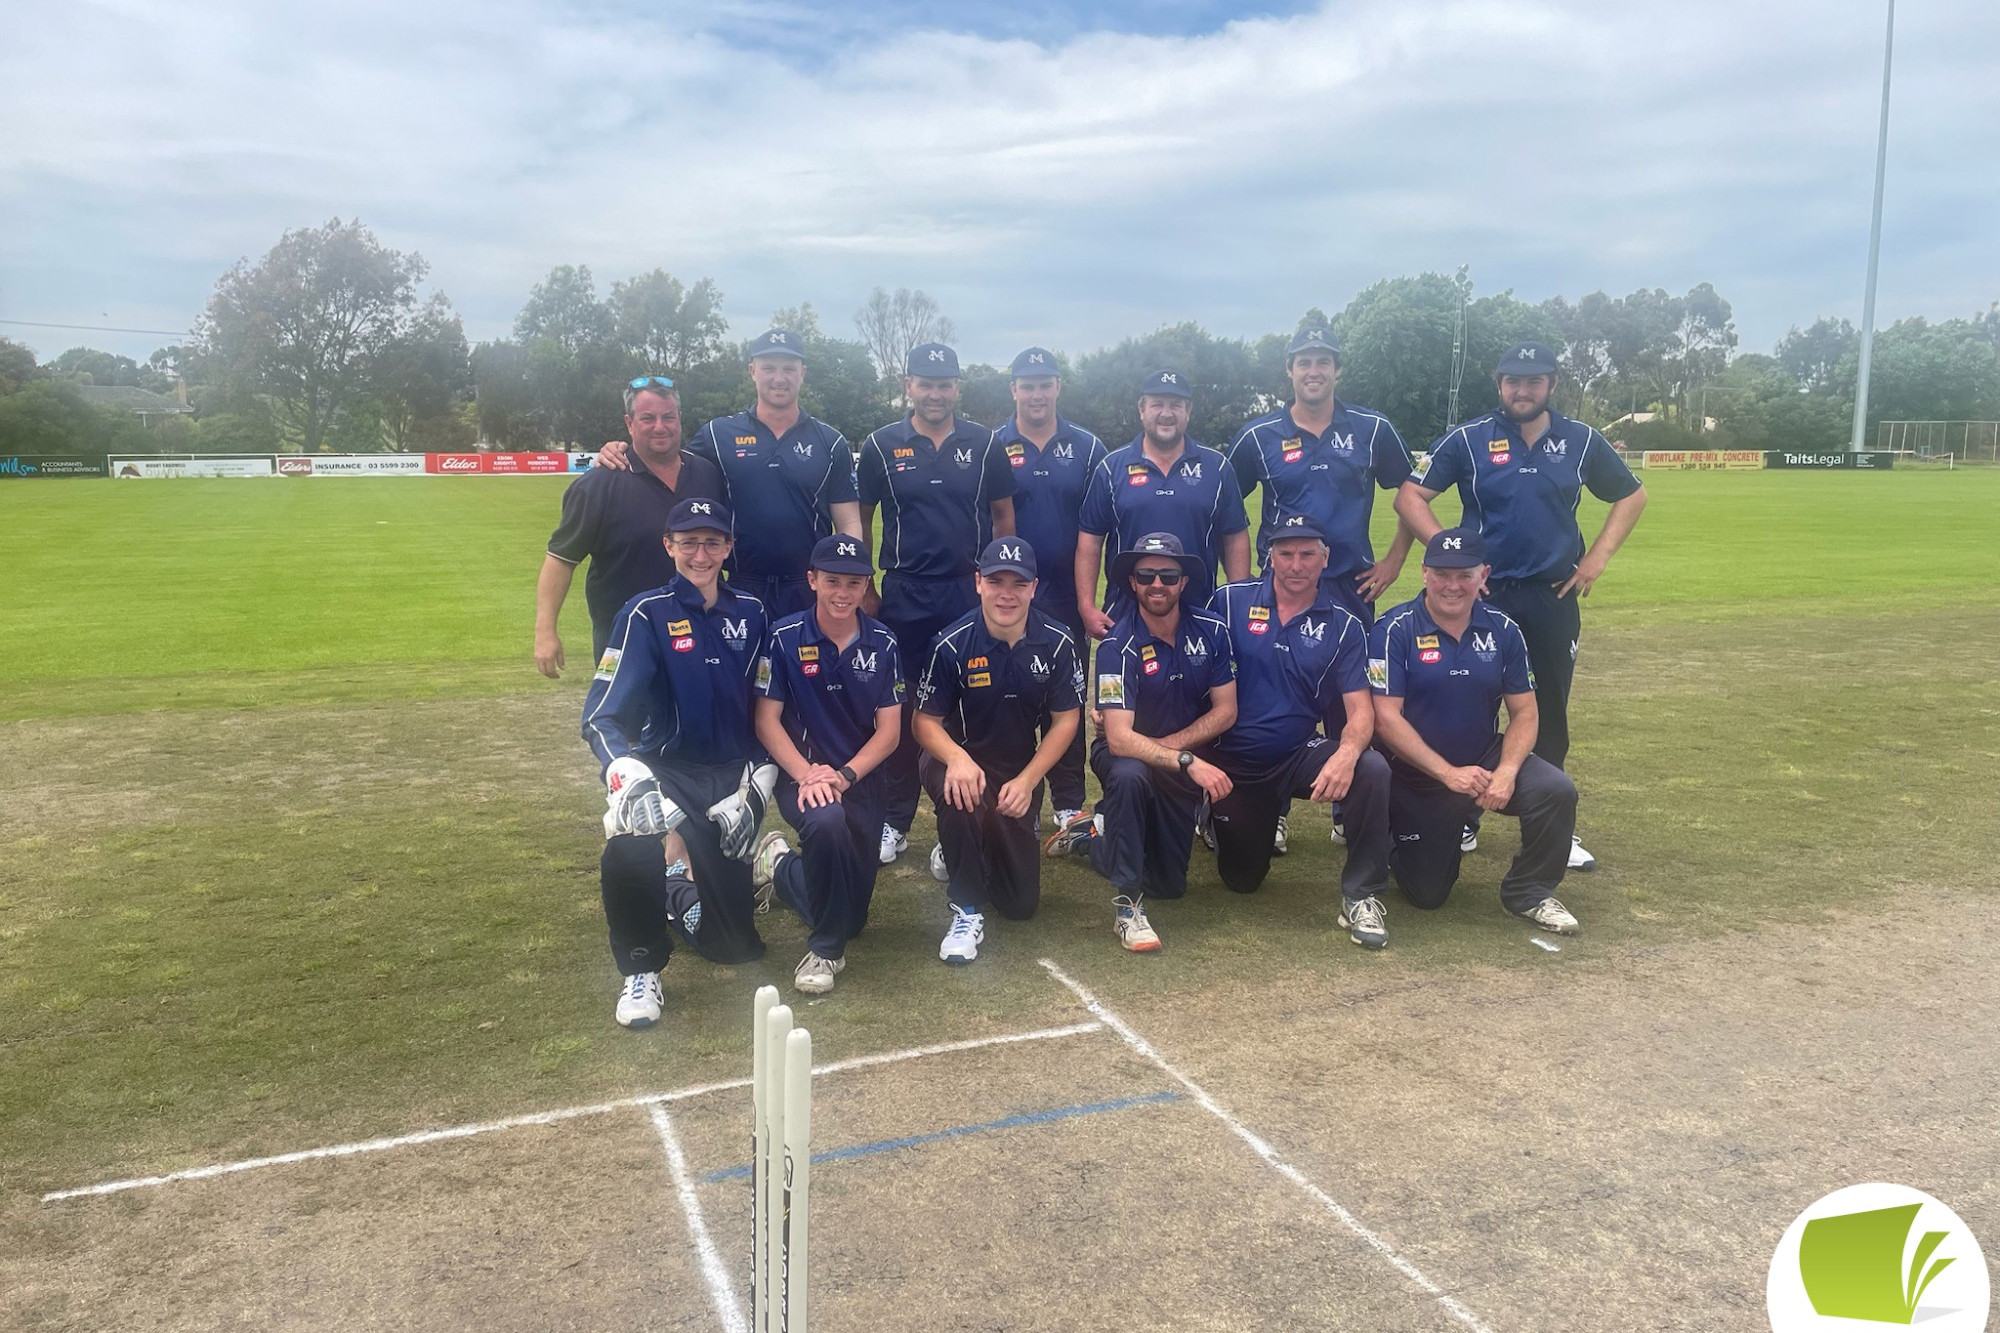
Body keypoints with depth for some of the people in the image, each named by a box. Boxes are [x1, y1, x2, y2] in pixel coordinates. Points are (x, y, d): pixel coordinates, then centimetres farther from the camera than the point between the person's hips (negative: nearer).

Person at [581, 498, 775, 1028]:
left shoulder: (750, 612, 3)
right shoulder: (647, 614, -9)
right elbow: (602, 714, -18)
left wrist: (756, 785, -7)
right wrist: (628, 775, -38)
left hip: (731, 774, 3)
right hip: (666, 771, -3)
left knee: (735, 943, 3)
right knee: (630, 850, -38)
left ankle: (679, 897, 39)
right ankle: (641, 972, -10)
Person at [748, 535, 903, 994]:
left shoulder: (882, 643, -1)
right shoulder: (785, 638, -7)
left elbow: (889, 729, -2)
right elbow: (766, 720, -7)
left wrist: (843, 775, -18)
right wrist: (805, 773, -21)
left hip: (860, 776, 3)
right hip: (800, 772, -3)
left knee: (853, 910, 4)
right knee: (827, 822, -39)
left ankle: (780, 865, 35)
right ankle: (826, 949, -17)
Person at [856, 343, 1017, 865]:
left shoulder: (984, 444, 3)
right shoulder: (881, 446, 3)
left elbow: (1003, 518, 8)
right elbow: (860, 523, 8)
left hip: (972, 592, 0)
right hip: (904, 596, 0)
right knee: (900, 709, 5)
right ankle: (893, 822, 14)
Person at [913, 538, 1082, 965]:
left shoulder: (1056, 643, -12)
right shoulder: (952, 643, -18)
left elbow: (1065, 720, -5)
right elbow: (926, 721, -12)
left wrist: (1027, 780, -16)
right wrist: (957, 759, -33)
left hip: (1020, 770, 3)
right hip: (960, 757, -2)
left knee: (1021, 903, 3)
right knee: (960, 797, -41)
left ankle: (973, 848, 36)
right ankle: (967, 911, -20)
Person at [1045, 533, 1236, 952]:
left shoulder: (1211, 631, -10)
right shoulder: (1118, 646, -22)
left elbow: (1225, 711, -7)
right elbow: (1119, 739, -30)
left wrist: (1164, 745, -18)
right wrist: (1189, 762, -41)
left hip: (1182, 759, 4)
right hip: (1125, 753, -4)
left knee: (1168, 884, 5)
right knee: (1129, 776, -42)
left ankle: (1091, 835, 30)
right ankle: (1127, 900, -28)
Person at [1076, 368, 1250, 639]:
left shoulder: (1216, 467, 6)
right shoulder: (1111, 467, 3)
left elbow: (1235, 539, 7)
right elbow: (1089, 542, 3)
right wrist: (1087, 608, -4)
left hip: (1199, 613, 1)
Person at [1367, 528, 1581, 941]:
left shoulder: (1502, 630, -3)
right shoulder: (1395, 631, -15)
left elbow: (1523, 712, -2)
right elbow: (1386, 718, -19)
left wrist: (1506, 771, -20)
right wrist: (1448, 773, -24)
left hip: (1486, 762, 3)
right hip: (1417, 776, -3)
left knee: (1556, 790, -26)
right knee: (1428, 893, 2)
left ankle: (1529, 891, -2)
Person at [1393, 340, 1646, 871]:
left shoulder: (1580, 441, 5)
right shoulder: (1468, 439, -2)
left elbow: (1632, 495, 15)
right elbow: (1410, 497, -4)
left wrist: (1598, 556, 3)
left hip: (1554, 596, 2)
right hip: (1483, 594, -2)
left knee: (1550, 713, 7)